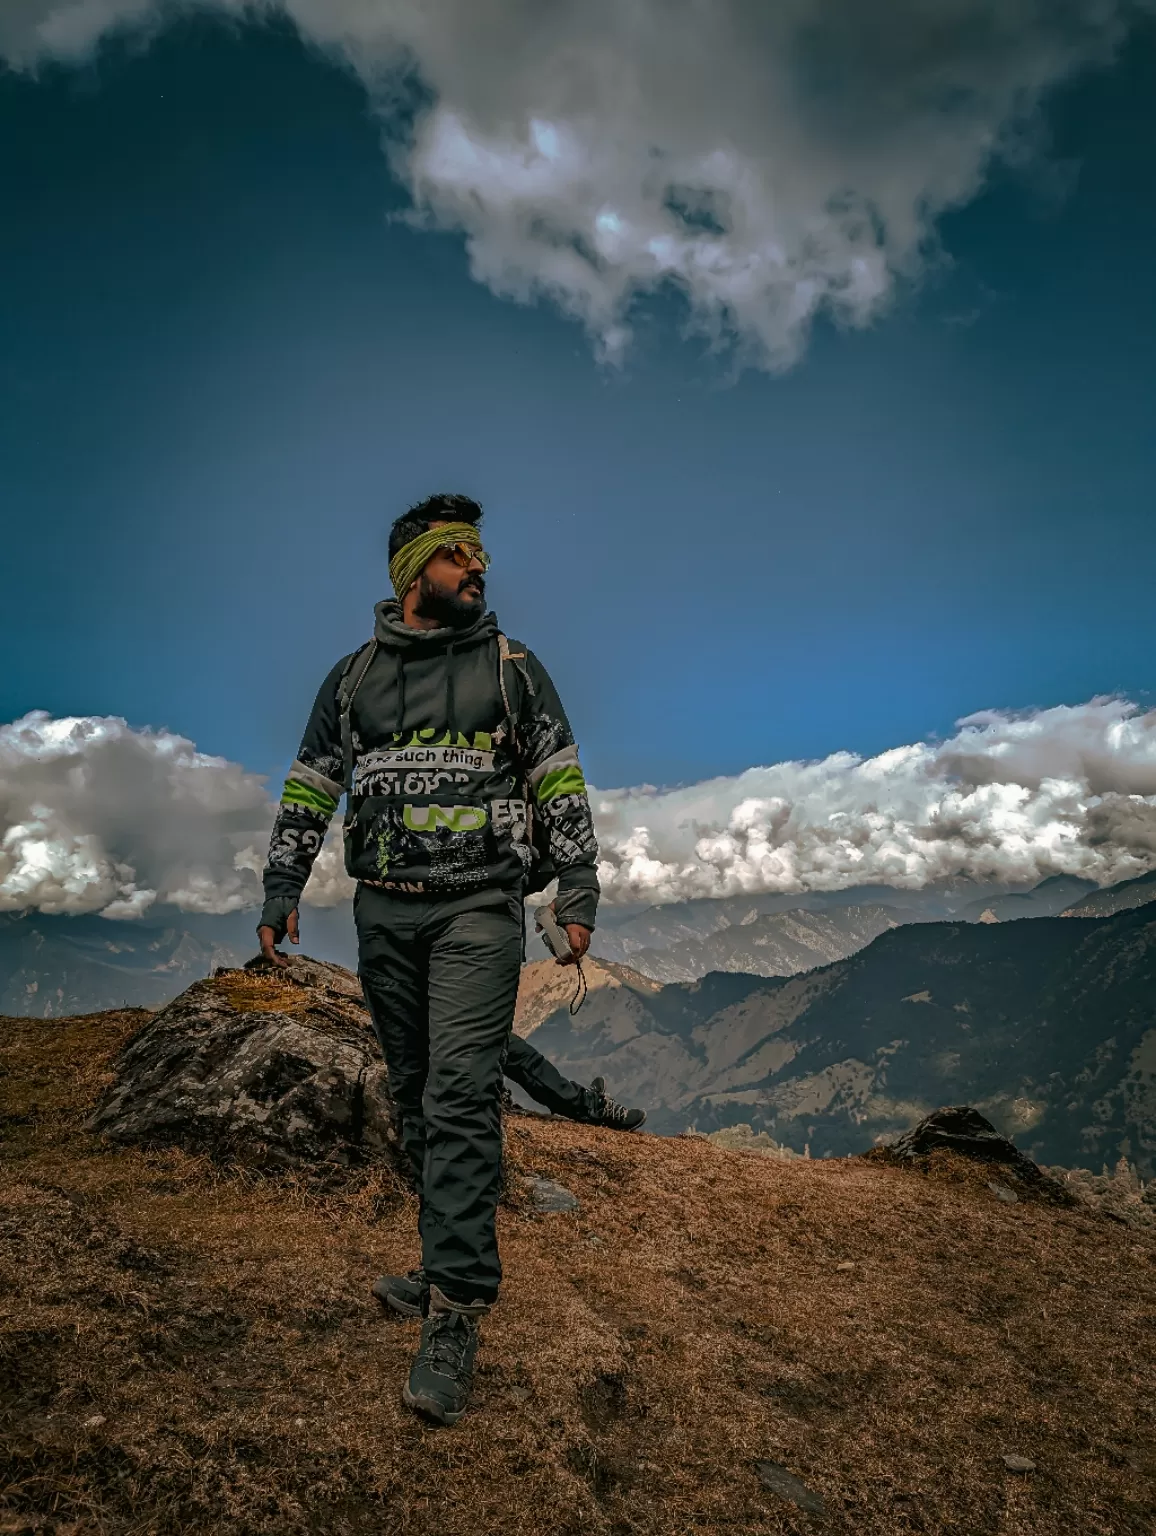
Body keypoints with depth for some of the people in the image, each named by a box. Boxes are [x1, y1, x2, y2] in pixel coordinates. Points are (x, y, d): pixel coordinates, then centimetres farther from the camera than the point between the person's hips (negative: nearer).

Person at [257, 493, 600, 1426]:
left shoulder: (512, 667, 5)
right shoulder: (353, 677, 11)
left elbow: (561, 782, 3)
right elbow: (310, 787, 15)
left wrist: (578, 892, -4)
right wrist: (282, 890, 9)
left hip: (478, 906, -3)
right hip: (384, 911, 4)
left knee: (462, 1096, -11)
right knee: (416, 1094, 11)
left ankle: (456, 1312, -7)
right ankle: (454, 1255, 28)